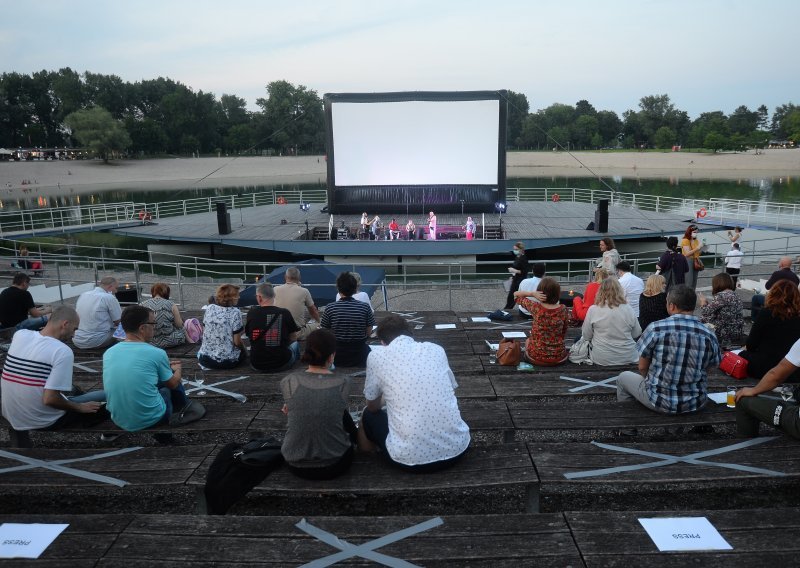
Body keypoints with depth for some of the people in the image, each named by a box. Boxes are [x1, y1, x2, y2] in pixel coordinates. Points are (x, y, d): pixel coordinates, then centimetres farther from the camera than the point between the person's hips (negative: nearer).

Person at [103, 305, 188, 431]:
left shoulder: (108, 353, -2)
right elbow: (173, 383, 2)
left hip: (119, 421, 5)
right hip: (150, 420, -5)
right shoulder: (156, 353, -16)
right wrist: (177, 369, 25)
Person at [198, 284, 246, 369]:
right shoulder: (235, 312, -15)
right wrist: (243, 348, 8)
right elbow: (237, 342, -13)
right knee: (243, 352, 28)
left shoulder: (209, 308, 0)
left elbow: (204, 332, 11)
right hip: (227, 362, -5)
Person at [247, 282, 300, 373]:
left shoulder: (251, 313, -8)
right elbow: (293, 338, 2)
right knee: (295, 344, 30)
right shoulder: (285, 313, -11)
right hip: (281, 365, -2)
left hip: (257, 365, 2)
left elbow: (249, 335, 10)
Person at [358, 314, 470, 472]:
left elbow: (373, 406, 15)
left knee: (368, 416, 25)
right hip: (457, 448, 3)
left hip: (411, 457, -3)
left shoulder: (377, 356, 0)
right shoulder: (437, 349, 9)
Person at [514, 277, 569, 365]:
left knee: (527, 341, 34)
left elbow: (516, 294, -3)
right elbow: (564, 333, 1)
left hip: (535, 357, -2)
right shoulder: (563, 310, -12)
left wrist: (533, 294, -18)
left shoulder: (535, 308, -18)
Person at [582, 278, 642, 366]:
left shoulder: (593, 310, -11)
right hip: (628, 358, 2)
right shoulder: (628, 309, -6)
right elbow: (636, 334, 6)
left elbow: (586, 336, -2)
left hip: (601, 359, -2)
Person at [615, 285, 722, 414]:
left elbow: (642, 367, -6)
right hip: (696, 404, 4)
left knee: (623, 377, 25)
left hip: (660, 402, -3)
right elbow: (706, 370, 2)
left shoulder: (655, 328, -17)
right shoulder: (710, 336, -9)